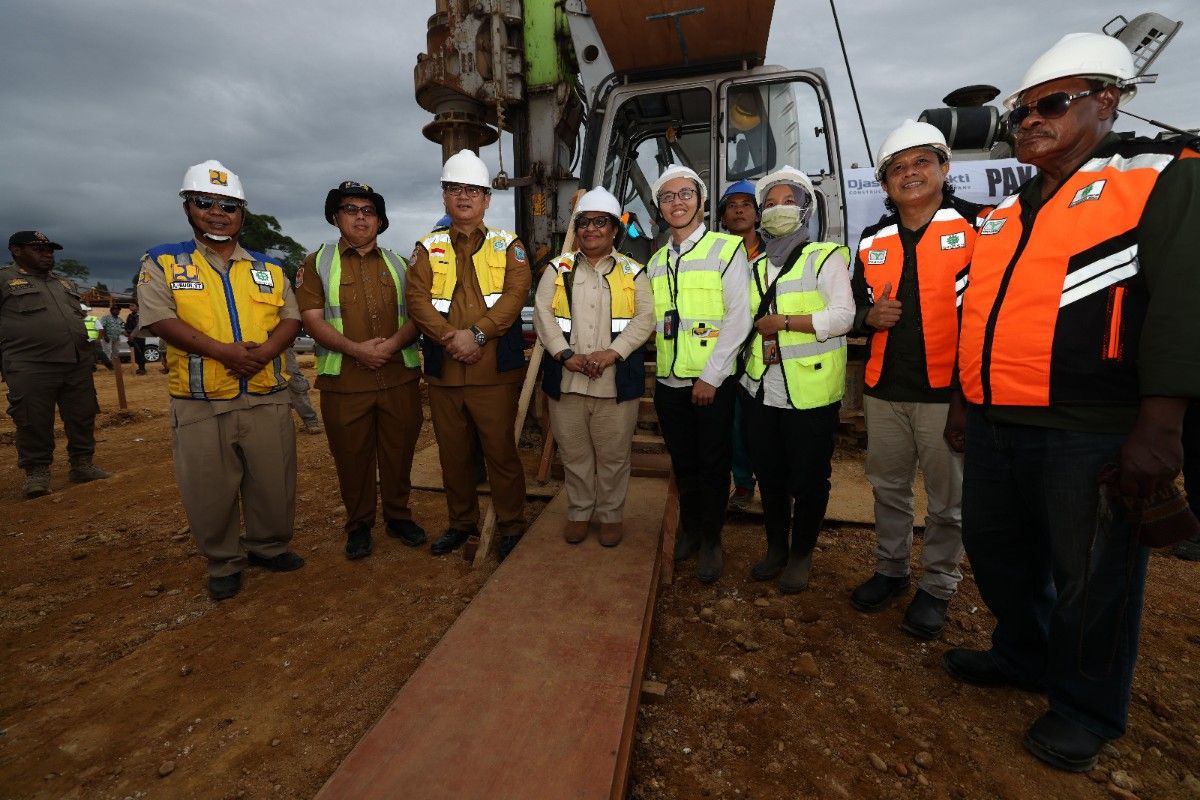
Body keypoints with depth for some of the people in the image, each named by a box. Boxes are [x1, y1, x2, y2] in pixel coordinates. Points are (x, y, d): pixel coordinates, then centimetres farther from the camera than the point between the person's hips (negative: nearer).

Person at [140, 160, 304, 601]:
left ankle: (268, 546, 30)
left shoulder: (269, 267, 13)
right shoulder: (162, 262, 5)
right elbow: (161, 319, -9)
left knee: (273, 481, 9)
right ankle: (223, 564, 25)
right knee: (209, 490, 6)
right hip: (200, 403, -2)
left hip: (268, 398, 2)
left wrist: (264, 351, -15)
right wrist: (226, 352, -20)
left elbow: (291, 318, 4)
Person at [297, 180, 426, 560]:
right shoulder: (317, 263, 7)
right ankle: (358, 525, 25)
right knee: (352, 457, 7)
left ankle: (398, 515, 27)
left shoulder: (398, 264, 13)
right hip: (344, 381, -1)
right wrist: (356, 349, -17)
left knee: (399, 451, 9)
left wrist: (392, 344, -14)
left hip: (400, 376, 2)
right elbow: (313, 320, -3)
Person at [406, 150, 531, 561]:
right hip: (442, 371, 3)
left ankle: (511, 526, 18)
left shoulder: (508, 244, 8)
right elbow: (417, 299, -1)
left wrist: (477, 333, -19)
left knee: (501, 450, 2)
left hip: (496, 370, -3)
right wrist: (449, 337, -17)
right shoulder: (428, 247, 13)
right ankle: (461, 522, 32)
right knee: (452, 453, 13)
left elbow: (516, 293, -8)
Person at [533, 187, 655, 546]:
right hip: (566, 380, 2)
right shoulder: (558, 268, 10)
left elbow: (645, 319, -3)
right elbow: (543, 314, 0)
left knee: (614, 455, 8)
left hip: (616, 381, -1)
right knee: (574, 453, 12)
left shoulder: (633, 271, 7)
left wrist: (612, 353, -17)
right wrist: (566, 355, -13)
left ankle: (611, 515, 27)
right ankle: (578, 512, 30)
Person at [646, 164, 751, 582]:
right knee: (682, 462, 15)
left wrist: (710, 376, -14)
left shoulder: (727, 249, -4)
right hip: (669, 380, 5)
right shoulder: (656, 261, 13)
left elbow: (738, 318, -11)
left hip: (713, 381, -4)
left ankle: (711, 540, 25)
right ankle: (689, 527, 34)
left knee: (713, 464, 6)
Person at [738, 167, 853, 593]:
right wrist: (746, 358, 9)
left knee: (808, 480, 8)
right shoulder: (756, 267, 15)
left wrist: (783, 322, -16)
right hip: (761, 391, 5)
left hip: (810, 394, -5)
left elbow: (843, 316, -15)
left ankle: (801, 554, 29)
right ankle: (775, 547, 35)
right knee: (769, 477, 15)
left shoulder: (825, 256, -2)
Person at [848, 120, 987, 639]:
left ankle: (937, 587, 26)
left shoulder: (977, 226, -1)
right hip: (884, 390, 4)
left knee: (947, 498, 7)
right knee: (888, 487, 15)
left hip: (950, 390, -4)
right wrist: (871, 317, -5)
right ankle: (890, 569, 33)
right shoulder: (873, 242, 12)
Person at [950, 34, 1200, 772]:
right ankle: (1023, 656, 41)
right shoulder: (1005, 214, 17)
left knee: (1091, 579, 8)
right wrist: (966, 402, 19)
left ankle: (1086, 707, 29)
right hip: (996, 428, 7)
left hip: (1093, 433, -6)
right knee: (997, 552, 18)